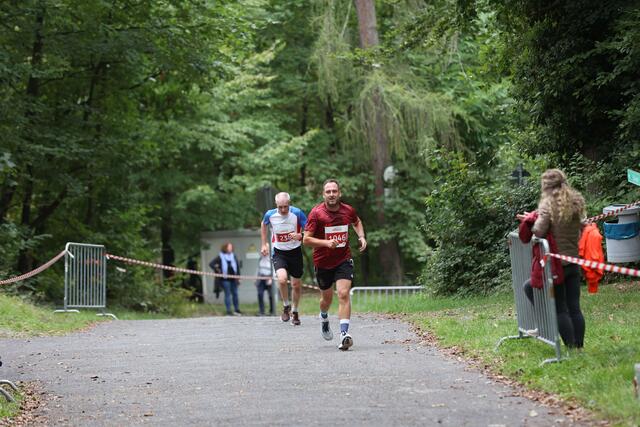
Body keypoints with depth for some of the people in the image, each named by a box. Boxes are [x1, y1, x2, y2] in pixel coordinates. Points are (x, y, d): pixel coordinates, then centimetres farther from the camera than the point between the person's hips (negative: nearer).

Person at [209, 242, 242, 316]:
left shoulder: (234, 256, 8)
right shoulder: (220, 257, -5)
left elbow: (238, 266, 12)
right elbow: (211, 264, -7)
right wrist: (218, 271, -10)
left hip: (233, 278, 4)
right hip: (225, 279, -4)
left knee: (235, 293, 10)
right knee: (227, 294, -1)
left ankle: (237, 309, 21)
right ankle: (229, 310, 4)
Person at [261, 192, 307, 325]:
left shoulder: (297, 213, -17)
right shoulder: (270, 214, -12)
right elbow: (263, 225, 12)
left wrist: (300, 236, -30)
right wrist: (264, 244, 12)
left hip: (295, 251, 0)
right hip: (279, 253, 0)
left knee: (296, 284, 9)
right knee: (282, 278, -25)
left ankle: (294, 311, 33)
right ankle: (286, 306, 0)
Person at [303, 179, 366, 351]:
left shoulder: (348, 210, -4)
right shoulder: (316, 213, -14)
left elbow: (357, 222, 21)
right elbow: (306, 239, -16)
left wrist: (361, 237, 4)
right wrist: (327, 243, -28)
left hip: (343, 260, 0)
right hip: (322, 261, 0)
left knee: (343, 294, -18)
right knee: (327, 298, 16)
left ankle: (344, 334, -25)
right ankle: (324, 318, 51)